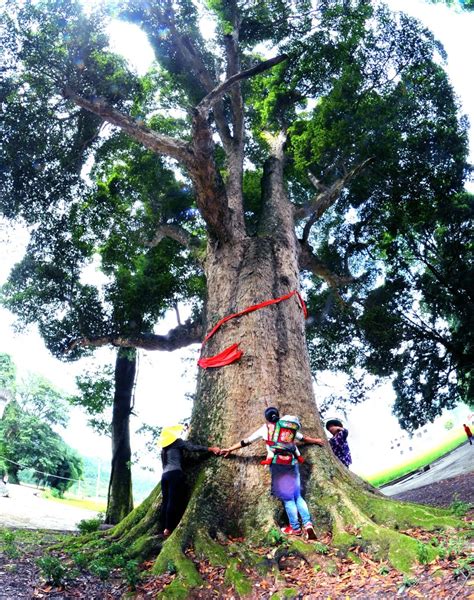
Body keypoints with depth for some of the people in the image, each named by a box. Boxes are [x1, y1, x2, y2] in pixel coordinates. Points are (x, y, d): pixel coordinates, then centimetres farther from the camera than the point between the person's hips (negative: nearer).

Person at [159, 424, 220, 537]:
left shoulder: (164, 448, 24)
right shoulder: (177, 442, 4)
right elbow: (193, 447, -5)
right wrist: (211, 449, -6)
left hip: (165, 475, 7)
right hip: (175, 473, -7)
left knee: (165, 501, 6)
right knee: (173, 501, -8)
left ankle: (165, 529, 5)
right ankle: (168, 529, -12)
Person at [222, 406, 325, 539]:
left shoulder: (264, 428, 10)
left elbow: (246, 441, 13)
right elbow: (304, 438, 29)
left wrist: (230, 449, 21)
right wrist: (316, 441, 46)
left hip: (277, 463, -3)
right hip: (291, 462, 3)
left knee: (287, 497, 6)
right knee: (297, 495, 12)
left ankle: (295, 527, 10)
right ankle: (308, 524, 0)